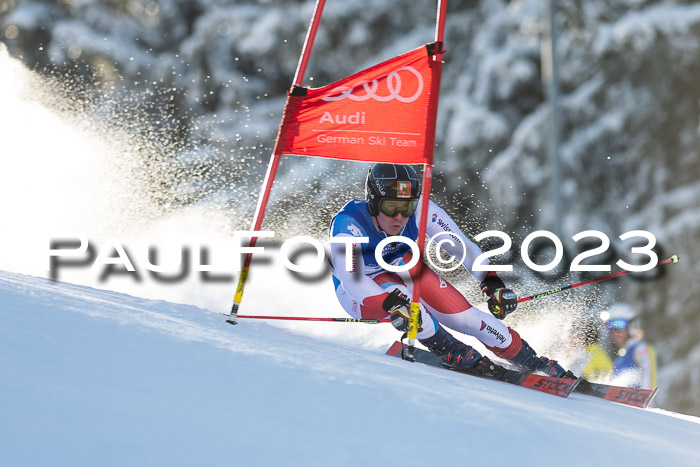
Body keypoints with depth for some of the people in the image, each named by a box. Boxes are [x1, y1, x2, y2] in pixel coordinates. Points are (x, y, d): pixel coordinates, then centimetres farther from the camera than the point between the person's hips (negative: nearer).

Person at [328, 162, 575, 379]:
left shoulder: (420, 210, -25)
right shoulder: (347, 225, -35)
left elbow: (462, 246, -18)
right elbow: (352, 281, -45)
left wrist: (492, 282, -33)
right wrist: (392, 304, -60)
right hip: (357, 291, -3)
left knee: (465, 315, -15)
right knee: (397, 297, -36)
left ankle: (537, 364, 0)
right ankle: (458, 354, -19)